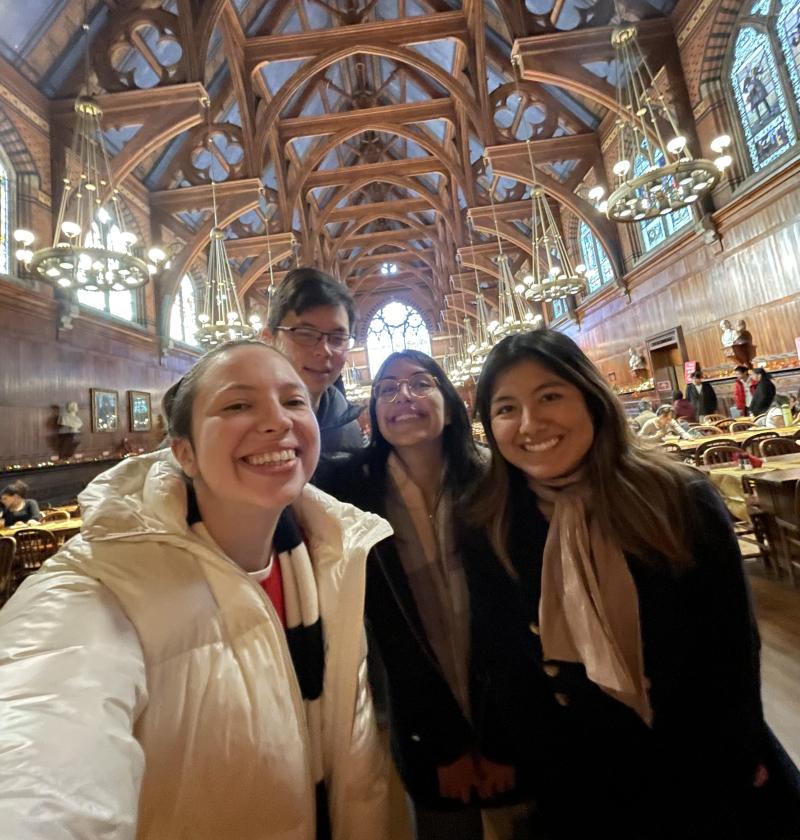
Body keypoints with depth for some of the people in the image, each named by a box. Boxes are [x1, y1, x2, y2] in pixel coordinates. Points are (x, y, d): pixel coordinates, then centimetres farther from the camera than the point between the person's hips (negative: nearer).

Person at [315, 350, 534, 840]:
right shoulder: (355, 495, -14)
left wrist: (501, 740, -7)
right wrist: (446, 742, -6)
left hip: (510, 714, 1)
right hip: (426, 729, 0)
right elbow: (389, 630, -10)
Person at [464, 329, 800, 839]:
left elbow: (734, 646, -7)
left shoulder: (680, 497, -17)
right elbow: (505, 675, -5)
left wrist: (738, 765, -5)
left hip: (721, 783, 0)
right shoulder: (488, 534, -16)